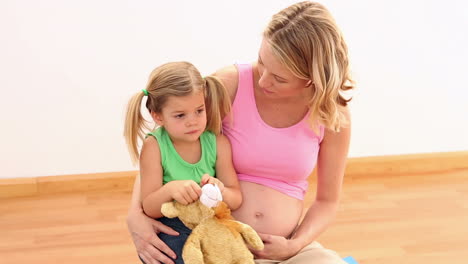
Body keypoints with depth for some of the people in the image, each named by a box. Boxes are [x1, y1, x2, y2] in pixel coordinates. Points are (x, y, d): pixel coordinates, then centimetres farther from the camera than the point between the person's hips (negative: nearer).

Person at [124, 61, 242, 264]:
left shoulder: (218, 143, -3)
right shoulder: (154, 146, -9)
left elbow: (236, 199, -2)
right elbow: (149, 208, -9)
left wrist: (222, 192, -25)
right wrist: (170, 190, -30)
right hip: (169, 230, -2)